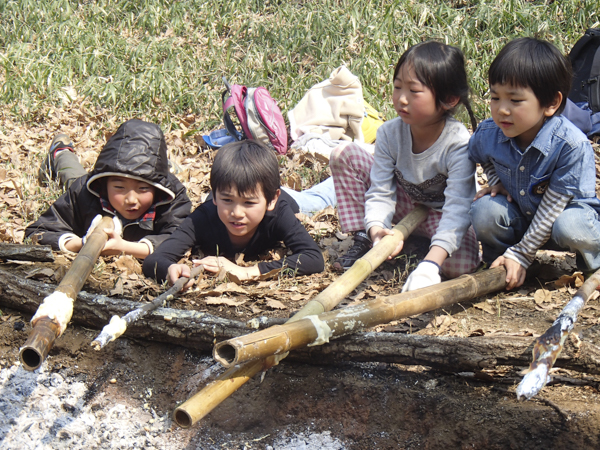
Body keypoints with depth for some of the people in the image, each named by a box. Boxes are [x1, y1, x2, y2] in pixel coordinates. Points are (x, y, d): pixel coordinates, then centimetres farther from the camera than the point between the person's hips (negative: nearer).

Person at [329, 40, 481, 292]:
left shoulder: (459, 144, -31)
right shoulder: (389, 133, -18)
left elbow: (457, 208, -39)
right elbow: (381, 192, -18)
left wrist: (430, 264, -51)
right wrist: (376, 229, -42)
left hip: (440, 215, -4)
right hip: (404, 205, 4)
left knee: (462, 263, -37)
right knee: (344, 155, -13)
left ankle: (418, 245, -3)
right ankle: (363, 240, -5)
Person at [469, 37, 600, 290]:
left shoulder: (571, 145, -31)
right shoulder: (488, 134, -16)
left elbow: (553, 206, -25)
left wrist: (520, 255, -23)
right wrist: (496, 182, -7)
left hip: (568, 209, -4)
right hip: (519, 212, 4)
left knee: (569, 228, -37)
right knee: (484, 210, -26)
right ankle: (498, 266, 3)